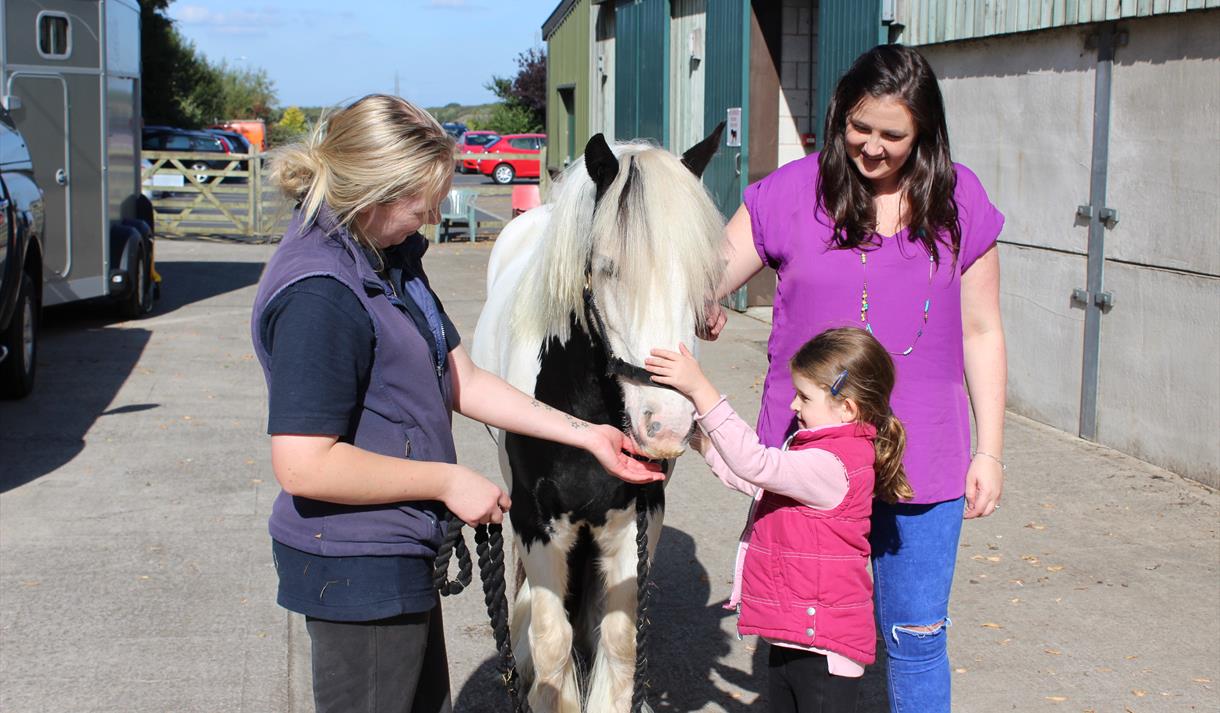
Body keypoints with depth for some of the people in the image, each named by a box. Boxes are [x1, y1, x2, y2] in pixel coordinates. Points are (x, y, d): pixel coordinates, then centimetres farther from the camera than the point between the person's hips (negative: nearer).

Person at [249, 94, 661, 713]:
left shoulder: (392, 258, 6)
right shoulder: (317, 295, -26)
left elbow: (461, 382, 10)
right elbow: (302, 465, -30)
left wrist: (586, 434, 6)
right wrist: (448, 482, -21)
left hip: (397, 557, 10)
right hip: (357, 569, -10)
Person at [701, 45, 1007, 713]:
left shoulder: (958, 201, 0)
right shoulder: (791, 193, -4)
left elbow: (981, 334, 5)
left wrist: (989, 450, 2)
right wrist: (700, 312, -29)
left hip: (921, 460, 0)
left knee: (916, 637, 8)